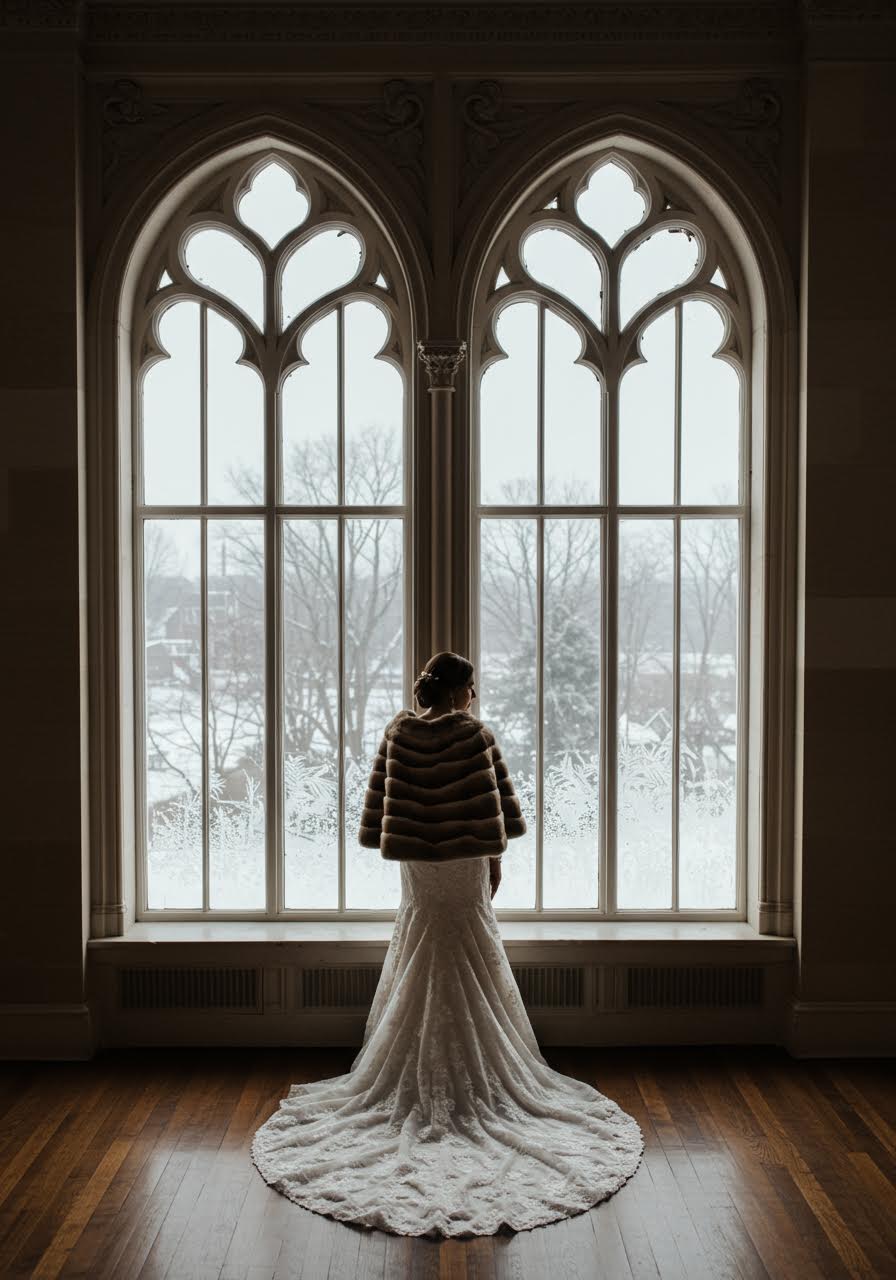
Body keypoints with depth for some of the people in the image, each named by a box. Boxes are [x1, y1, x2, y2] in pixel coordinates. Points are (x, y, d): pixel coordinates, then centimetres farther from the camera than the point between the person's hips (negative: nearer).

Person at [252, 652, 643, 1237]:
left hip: (417, 868, 4)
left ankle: (416, 1084, 21)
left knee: (417, 984, 14)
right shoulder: (474, 733, -12)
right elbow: (498, 802, -10)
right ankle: (477, 1082, 16)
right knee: (472, 983, 8)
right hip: (466, 868, -4)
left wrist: (399, 844, 13)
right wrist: (496, 857, 0)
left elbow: (379, 799, 4)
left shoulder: (398, 732, 0)